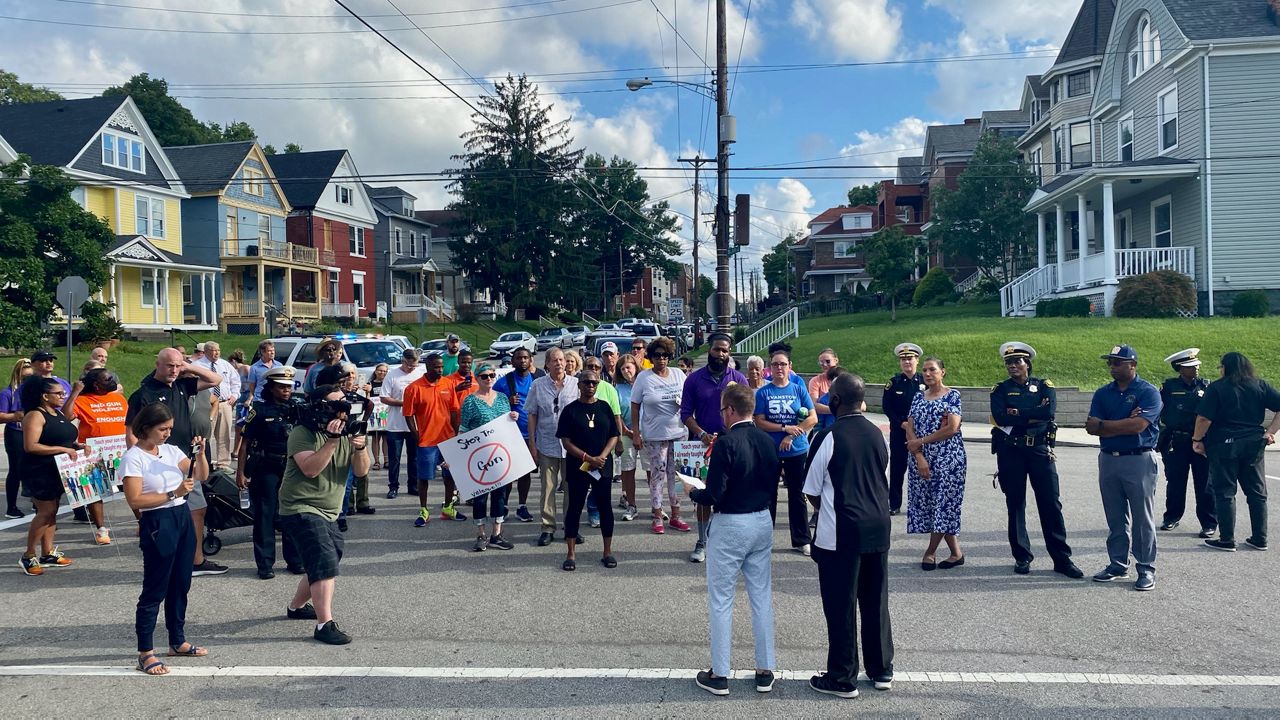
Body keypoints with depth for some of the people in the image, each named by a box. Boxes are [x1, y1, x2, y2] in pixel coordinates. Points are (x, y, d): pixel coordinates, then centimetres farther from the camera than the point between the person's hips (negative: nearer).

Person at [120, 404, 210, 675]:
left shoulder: (171, 450, 8)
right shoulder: (133, 458, -10)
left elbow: (201, 476, 8)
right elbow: (135, 500, -17)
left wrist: (200, 454, -9)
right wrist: (173, 494, -21)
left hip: (183, 518, 7)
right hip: (157, 523, -7)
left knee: (181, 585, 15)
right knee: (154, 590, -2)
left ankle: (177, 641, 28)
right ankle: (145, 653, 6)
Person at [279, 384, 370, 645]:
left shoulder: (345, 433, 8)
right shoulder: (302, 434, -12)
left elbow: (361, 471, -1)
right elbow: (310, 468, -26)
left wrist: (359, 448, -20)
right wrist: (331, 440, -32)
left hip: (328, 513, 8)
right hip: (302, 509, -8)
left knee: (325, 565, 18)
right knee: (325, 563, -21)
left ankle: (296, 606, 40)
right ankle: (325, 625, -22)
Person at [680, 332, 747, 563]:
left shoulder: (738, 379, 3)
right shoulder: (694, 379, 1)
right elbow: (685, 413, -1)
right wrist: (701, 434, -16)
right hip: (704, 445, 0)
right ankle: (702, 542, 15)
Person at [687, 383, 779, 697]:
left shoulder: (726, 443, -19)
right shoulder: (768, 441, 2)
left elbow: (714, 495, -20)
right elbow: (772, 489, 9)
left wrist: (692, 492, -1)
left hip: (729, 526, -6)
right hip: (763, 522, 6)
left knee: (720, 601, 5)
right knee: (762, 597, 13)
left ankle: (719, 675, 12)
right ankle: (765, 671, 20)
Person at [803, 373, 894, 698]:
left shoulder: (828, 438, -14)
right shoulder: (876, 434, 3)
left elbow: (812, 492, -7)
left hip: (841, 533, -6)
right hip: (878, 526, 6)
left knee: (840, 605, 5)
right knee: (876, 600, 17)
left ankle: (843, 679, 14)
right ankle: (882, 670, 28)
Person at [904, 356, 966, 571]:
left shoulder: (952, 395, -3)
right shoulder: (918, 397, 10)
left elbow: (952, 428, -14)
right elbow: (910, 430, 3)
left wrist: (921, 441, -9)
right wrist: (919, 457, -10)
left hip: (948, 458, -5)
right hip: (920, 458, 5)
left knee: (943, 503, -6)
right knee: (927, 503, 4)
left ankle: (930, 552, 7)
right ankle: (956, 553, 15)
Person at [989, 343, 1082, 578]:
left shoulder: (1044, 385, 5)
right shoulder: (1000, 390, 5)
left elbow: (1050, 412, -14)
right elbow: (1001, 418, -13)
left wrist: (1018, 414, -12)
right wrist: (1033, 415, -14)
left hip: (1040, 450, 0)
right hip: (1010, 453, 1)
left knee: (1051, 504, 0)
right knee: (1015, 504, 6)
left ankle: (1062, 558, 7)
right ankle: (1022, 557, 16)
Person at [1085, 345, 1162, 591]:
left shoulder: (1148, 392, -6)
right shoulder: (1103, 393, 10)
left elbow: (1138, 425, -19)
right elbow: (1091, 427, -1)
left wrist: (1104, 425, -9)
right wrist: (1123, 424, -13)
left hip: (1138, 461, -5)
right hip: (1108, 460, 5)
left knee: (1143, 519, 0)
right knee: (1115, 519, 12)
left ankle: (1146, 569, 7)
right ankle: (1118, 564, 21)